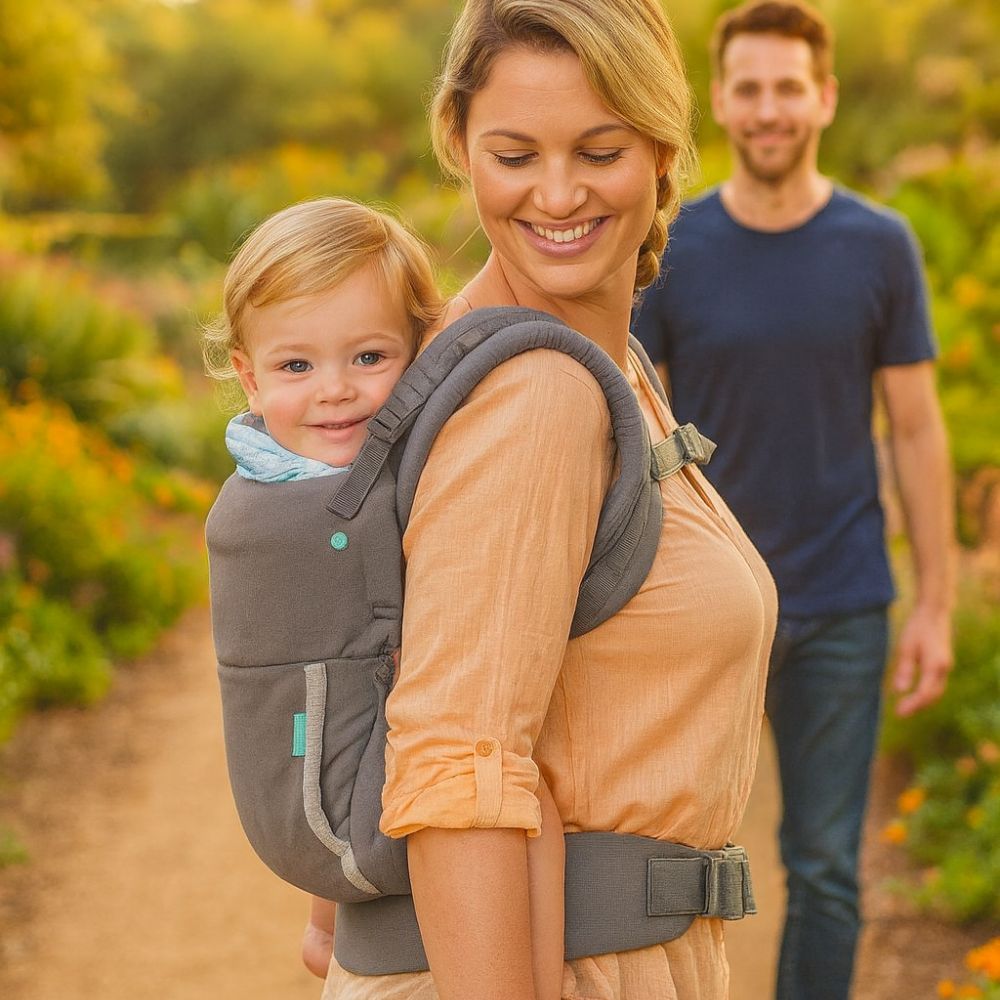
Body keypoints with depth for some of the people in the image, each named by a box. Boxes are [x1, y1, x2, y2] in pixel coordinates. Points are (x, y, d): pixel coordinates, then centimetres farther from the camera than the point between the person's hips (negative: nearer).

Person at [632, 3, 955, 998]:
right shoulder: (671, 250, -4)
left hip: (842, 610, 0)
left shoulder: (880, 247, -3)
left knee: (824, 868, 9)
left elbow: (917, 431, 1)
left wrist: (935, 604, 0)